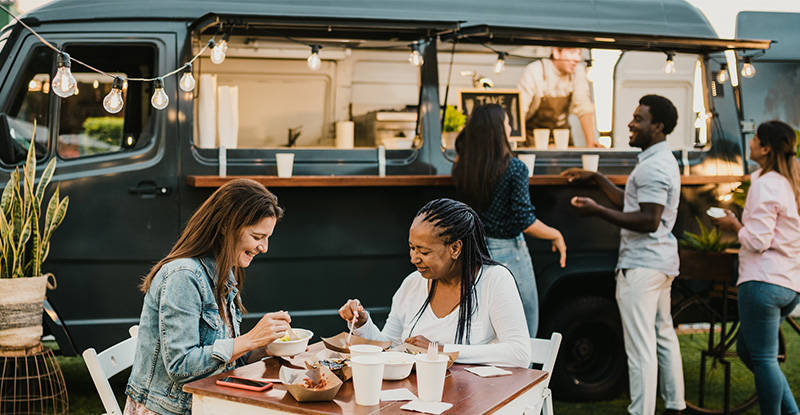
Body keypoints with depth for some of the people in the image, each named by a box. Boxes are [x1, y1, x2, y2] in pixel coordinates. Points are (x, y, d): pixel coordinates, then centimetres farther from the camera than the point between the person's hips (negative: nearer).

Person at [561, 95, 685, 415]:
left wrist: (597, 211, -22)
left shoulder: (654, 166, -17)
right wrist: (595, 179, 22)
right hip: (660, 261, 12)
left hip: (642, 266, -12)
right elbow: (629, 203, 23)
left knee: (640, 347, -9)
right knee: (663, 335, 19)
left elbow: (648, 220, -24)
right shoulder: (662, 160, 17)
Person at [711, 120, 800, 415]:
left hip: (764, 282, -10)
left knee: (763, 358, -1)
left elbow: (757, 241, -18)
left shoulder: (765, 185, -13)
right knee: (747, 350, 20)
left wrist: (734, 225, -1)